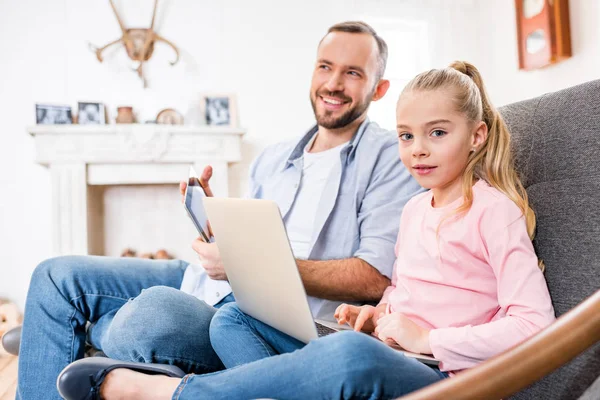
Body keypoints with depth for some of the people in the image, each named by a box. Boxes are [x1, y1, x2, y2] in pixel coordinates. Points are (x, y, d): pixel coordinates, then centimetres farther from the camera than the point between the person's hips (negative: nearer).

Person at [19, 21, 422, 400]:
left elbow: (376, 279, -16)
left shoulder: (389, 159, -4)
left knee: (155, 310, -34)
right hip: (213, 285, 7)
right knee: (58, 276, 1)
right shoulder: (273, 157, 18)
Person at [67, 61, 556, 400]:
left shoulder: (494, 209, -5)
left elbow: (534, 323, -13)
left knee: (351, 354, -43)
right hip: (387, 350, 8)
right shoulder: (414, 209, 17)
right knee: (232, 318, -1)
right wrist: (377, 314, 3)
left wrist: (428, 339, -16)